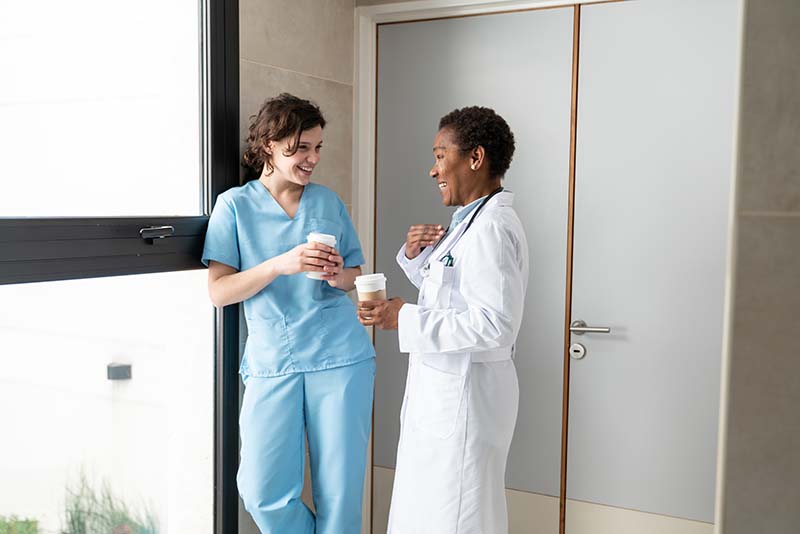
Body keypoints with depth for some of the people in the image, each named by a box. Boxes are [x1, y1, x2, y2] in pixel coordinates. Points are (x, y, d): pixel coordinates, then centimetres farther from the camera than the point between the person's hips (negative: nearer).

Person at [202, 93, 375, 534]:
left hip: (340, 358, 2)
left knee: (339, 492, 4)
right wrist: (281, 264, -18)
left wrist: (338, 276, -7)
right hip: (272, 362, -1)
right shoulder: (236, 204, 2)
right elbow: (218, 292, -4)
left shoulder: (328, 201, 10)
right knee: (263, 493, -4)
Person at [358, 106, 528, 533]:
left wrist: (404, 319, -23)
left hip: (464, 396, -10)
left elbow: (494, 325, -27)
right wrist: (415, 255, 3)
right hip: (439, 391, 10)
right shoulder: (471, 220, 11)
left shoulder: (492, 228, -20)